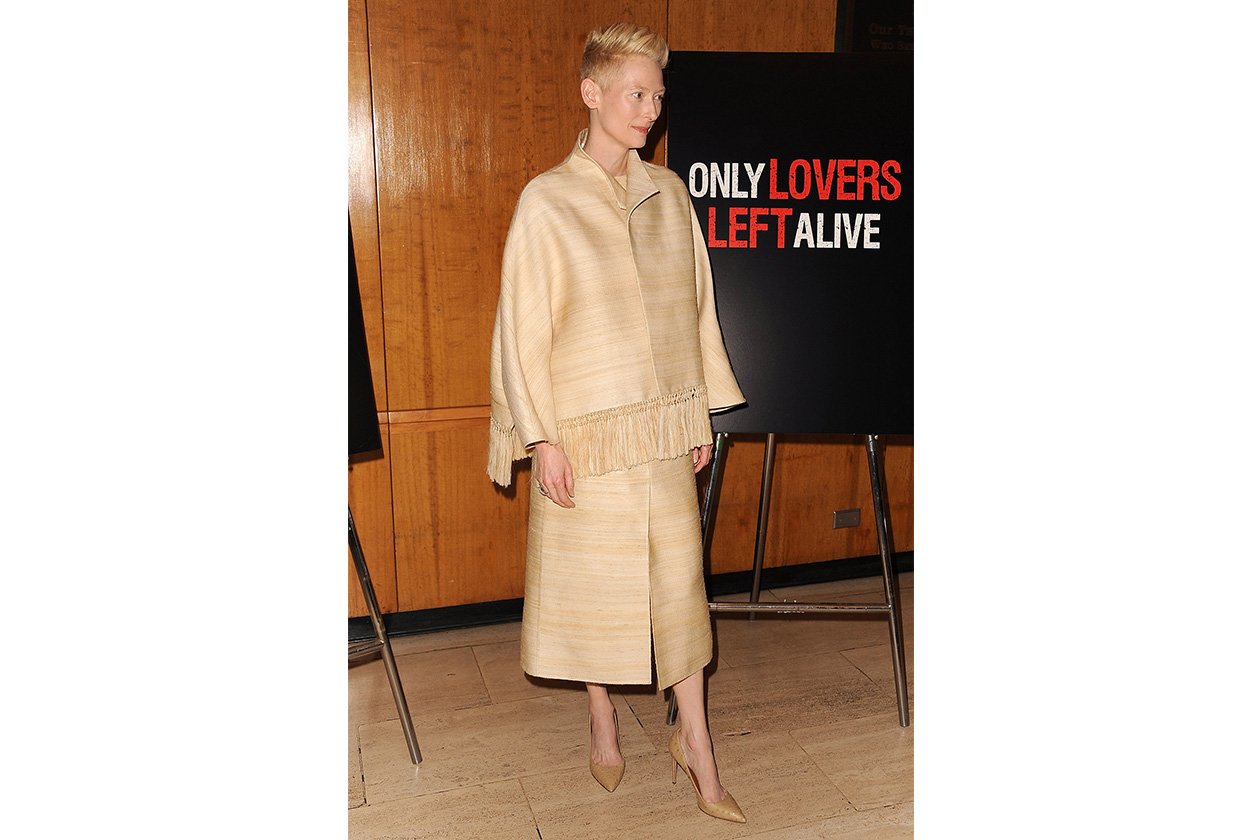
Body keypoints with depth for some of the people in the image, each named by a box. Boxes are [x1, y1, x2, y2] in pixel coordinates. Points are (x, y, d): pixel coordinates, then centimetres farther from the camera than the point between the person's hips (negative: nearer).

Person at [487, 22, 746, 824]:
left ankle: (697, 748, 22)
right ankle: (603, 723, 34)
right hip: (585, 433, -3)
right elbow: (523, 328, -8)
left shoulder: (670, 193, 6)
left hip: (664, 425, 4)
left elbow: (695, 305, 11)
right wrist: (542, 438, -11)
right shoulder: (547, 202, -7)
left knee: (680, 578, 7)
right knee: (590, 579, 10)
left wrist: (702, 412, 10)